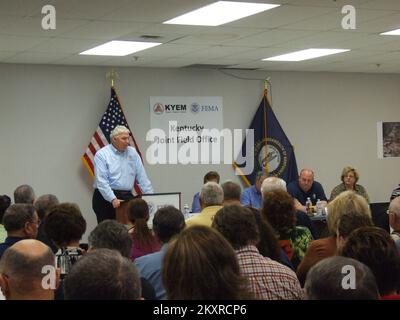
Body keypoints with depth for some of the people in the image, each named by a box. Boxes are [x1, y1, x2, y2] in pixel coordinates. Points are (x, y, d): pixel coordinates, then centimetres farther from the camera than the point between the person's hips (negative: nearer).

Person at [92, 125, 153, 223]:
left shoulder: (132, 153, 10)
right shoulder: (101, 155, -4)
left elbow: (142, 177, 10)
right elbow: (101, 181, -13)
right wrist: (113, 199, -23)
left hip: (127, 197, 4)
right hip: (106, 197, -4)